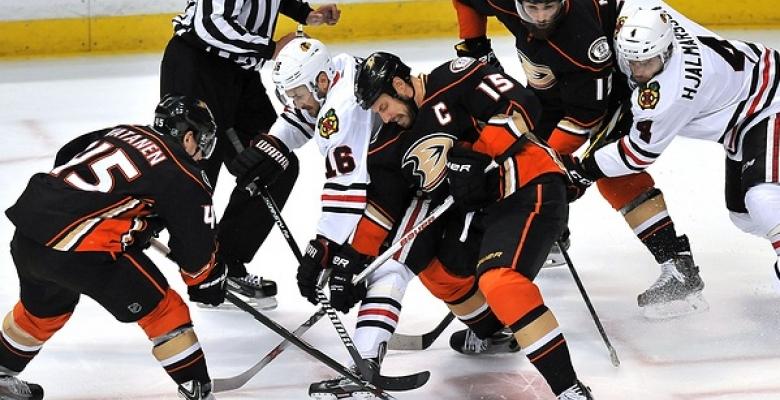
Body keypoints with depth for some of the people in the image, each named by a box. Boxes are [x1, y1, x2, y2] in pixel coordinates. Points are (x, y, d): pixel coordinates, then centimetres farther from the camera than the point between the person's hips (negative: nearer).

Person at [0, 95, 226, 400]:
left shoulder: (121, 133, 20)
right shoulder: (182, 175, 1)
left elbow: (66, 159, 30)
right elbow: (196, 243, 6)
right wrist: (209, 283, 26)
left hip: (27, 231, 8)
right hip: (79, 249, -8)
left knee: (43, 308, 34)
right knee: (164, 311, 6)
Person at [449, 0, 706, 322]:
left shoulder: (581, 34, -39)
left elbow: (585, 114, -32)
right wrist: (472, 45, -4)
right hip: (555, 81, 7)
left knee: (613, 170, -21)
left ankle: (681, 271, -24)